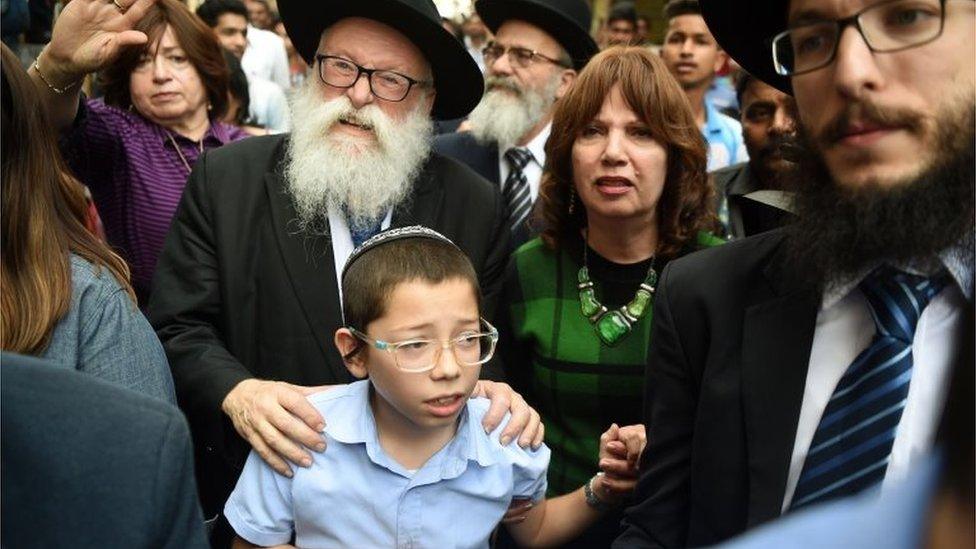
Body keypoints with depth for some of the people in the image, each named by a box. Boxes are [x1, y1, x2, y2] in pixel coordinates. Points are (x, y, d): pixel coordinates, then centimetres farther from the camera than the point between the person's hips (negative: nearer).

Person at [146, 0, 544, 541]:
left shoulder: (474, 206, -7)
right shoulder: (226, 179, -9)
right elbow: (177, 328, -9)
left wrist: (493, 392, -23)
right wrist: (235, 392, -28)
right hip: (257, 492, -1)